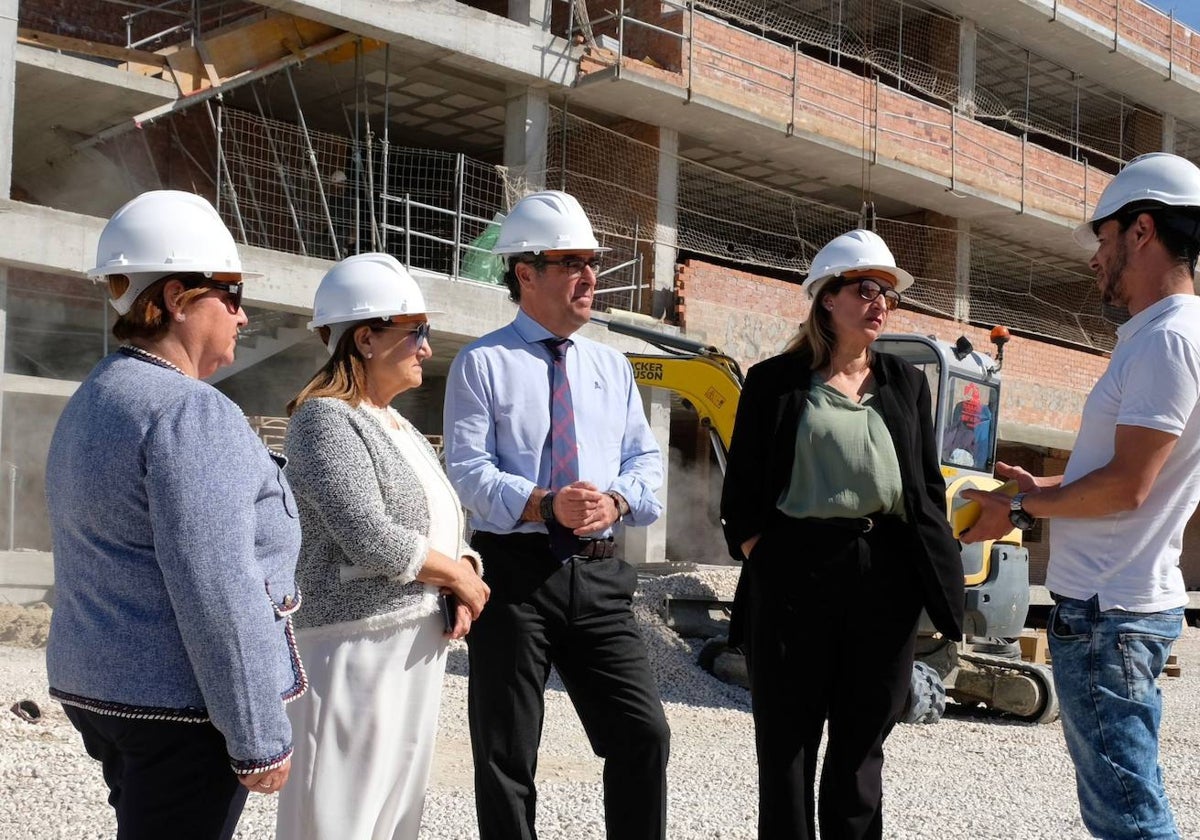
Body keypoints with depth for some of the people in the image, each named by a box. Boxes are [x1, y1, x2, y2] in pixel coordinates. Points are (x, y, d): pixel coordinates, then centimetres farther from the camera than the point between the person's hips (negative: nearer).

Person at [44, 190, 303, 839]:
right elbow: (215, 592, -23)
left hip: (98, 685, 10)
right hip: (181, 703, -9)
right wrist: (260, 736, -17)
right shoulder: (190, 411, -18)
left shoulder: (90, 402, 13)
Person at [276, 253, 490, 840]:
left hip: (418, 643, 9)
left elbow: (444, 527, 18)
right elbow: (369, 538, -21)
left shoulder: (401, 428, 16)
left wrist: (463, 582, -3)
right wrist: (461, 578, -9)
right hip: (355, 645, -9)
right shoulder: (325, 418, -11)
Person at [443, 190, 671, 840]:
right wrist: (544, 506, -24)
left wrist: (616, 500, -11)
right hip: (514, 571, -4)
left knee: (643, 734, 0)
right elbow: (469, 471, -9)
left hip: (598, 573, 4)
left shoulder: (612, 367, 14)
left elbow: (646, 459, 11)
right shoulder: (483, 365, -1)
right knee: (505, 754, 6)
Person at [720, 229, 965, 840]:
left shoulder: (906, 384, 13)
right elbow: (741, 490, 2)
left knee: (862, 743, 10)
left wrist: (936, 574, 5)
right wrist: (762, 564, -6)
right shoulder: (775, 382, 3)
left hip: (886, 577, 3)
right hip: (795, 573, -3)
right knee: (787, 744, 4)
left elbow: (929, 487, 14)